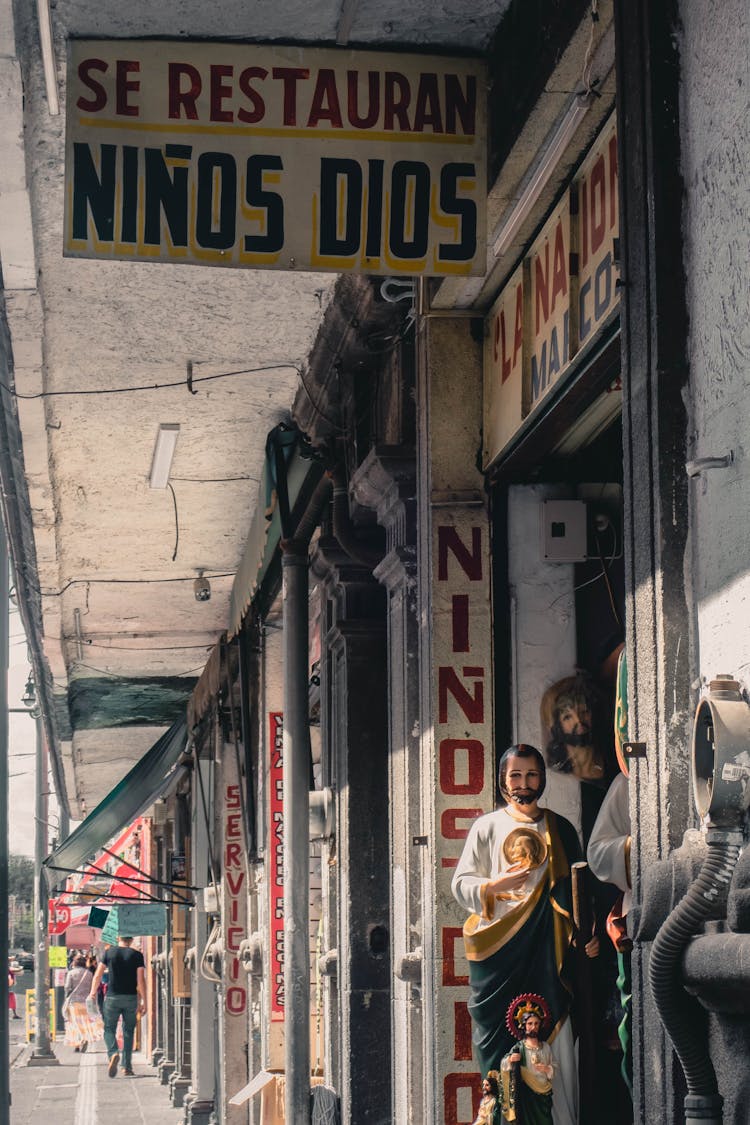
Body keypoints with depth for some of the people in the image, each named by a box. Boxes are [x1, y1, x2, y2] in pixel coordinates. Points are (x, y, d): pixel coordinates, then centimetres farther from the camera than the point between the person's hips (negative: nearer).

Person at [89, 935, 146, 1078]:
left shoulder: (109, 952, 2)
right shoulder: (137, 955, -1)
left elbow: (98, 975, 3)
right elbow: (141, 980, -6)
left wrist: (93, 993, 15)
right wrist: (143, 1001, -2)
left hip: (112, 997, 0)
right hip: (131, 998, 0)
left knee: (109, 1029, 6)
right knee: (128, 1031, 12)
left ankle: (113, 1054, -22)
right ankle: (126, 1066, 11)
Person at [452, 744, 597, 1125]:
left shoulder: (561, 829, 17)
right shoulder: (487, 827, 12)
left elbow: (578, 889, 20)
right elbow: (462, 885, 7)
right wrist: (495, 885, -11)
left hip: (549, 949, 1)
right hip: (499, 947, -1)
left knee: (557, 1034, -7)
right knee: (501, 1041, -7)